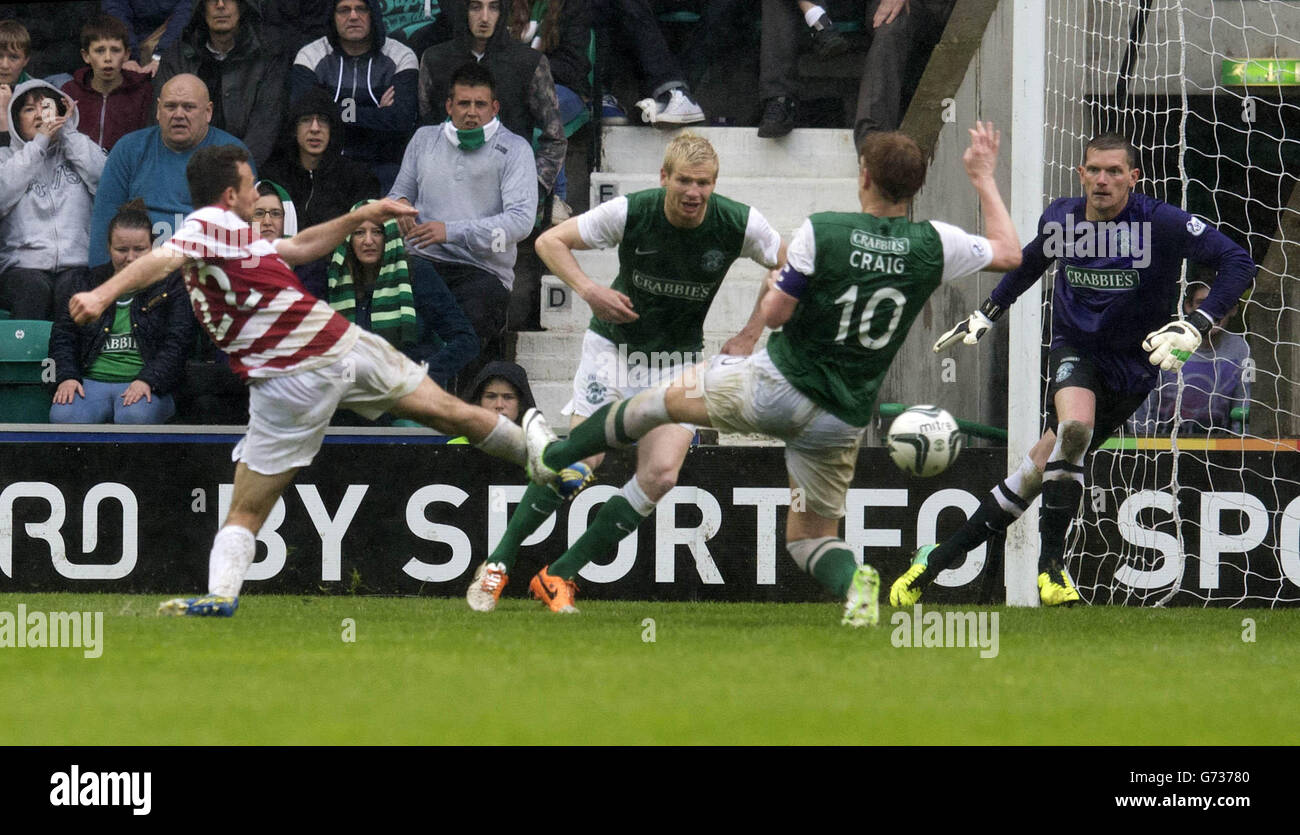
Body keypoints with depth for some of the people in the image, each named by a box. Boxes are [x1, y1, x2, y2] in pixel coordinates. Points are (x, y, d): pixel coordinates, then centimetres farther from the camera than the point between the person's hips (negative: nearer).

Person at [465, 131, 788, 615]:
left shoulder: (740, 225, -16)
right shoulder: (630, 213, -19)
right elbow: (550, 241, -8)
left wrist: (751, 334, -5)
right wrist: (589, 290, -24)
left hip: (678, 358, 2)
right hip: (615, 345, -2)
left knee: (661, 474, -14)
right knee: (582, 460, -15)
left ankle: (560, 575, -3)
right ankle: (498, 565, 2)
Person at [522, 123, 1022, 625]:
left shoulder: (822, 232, -16)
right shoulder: (934, 245, -7)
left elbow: (774, 315, -11)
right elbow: (1008, 253, 10)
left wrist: (775, 285, 12)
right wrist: (984, 179, 21)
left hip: (780, 384, -3)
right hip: (843, 422, 3)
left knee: (661, 400, 21)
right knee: (809, 537, 17)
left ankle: (549, 458, 33)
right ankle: (851, 579, -17)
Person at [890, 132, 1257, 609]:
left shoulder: (1163, 224, -16)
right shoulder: (1060, 218, -3)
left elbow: (1237, 263, -17)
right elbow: (1032, 261, 20)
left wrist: (1196, 327, -28)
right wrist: (986, 314, 22)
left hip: (1130, 368, -1)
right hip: (1075, 349, 1)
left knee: (1044, 465, -7)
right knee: (1075, 425, -32)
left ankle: (939, 560, 3)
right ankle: (1051, 563, -20)